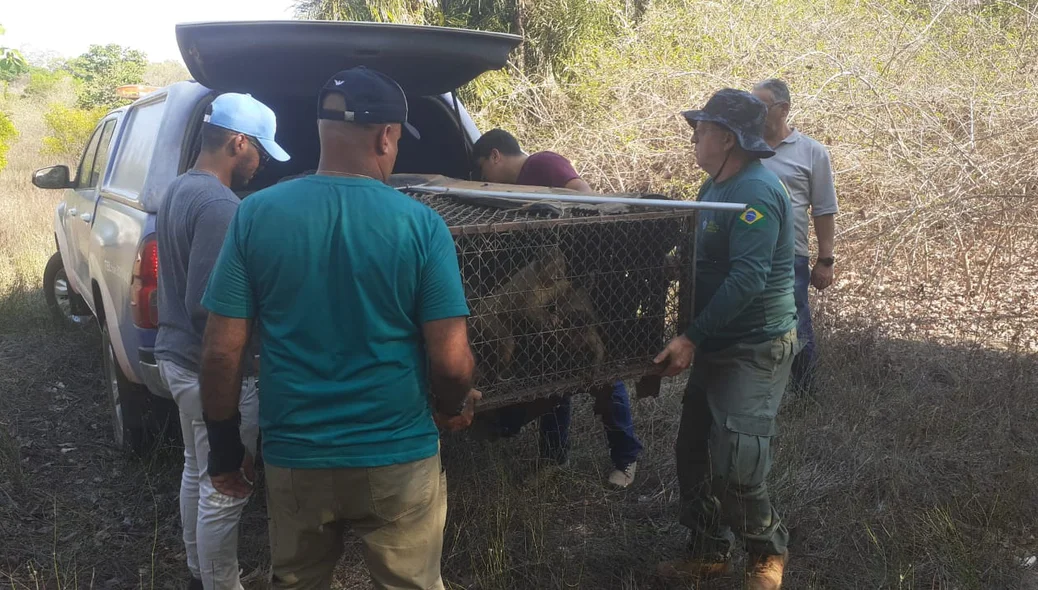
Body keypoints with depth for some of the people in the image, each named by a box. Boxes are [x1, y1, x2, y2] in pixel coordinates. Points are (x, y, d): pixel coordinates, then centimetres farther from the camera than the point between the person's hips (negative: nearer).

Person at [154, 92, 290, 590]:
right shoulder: (220, 205, -23)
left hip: (176, 357, 11)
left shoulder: (178, 190, 8)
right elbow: (207, 305, -27)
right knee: (223, 491, 3)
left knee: (196, 472, 23)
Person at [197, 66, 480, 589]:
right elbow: (451, 362, -13)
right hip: (399, 460, -1)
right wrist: (455, 407, 9)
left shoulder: (256, 215, -8)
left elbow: (221, 353, -7)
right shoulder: (421, 224, -13)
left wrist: (224, 448, 7)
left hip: (294, 459, 2)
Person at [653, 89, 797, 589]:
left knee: (735, 467, -6)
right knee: (694, 452, 14)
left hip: (755, 347, -10)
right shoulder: (717, 185, 10)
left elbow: (747, 279, -28)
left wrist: (692, 337, -28)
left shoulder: (755, 192, -21)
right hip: (717, 343, 10)